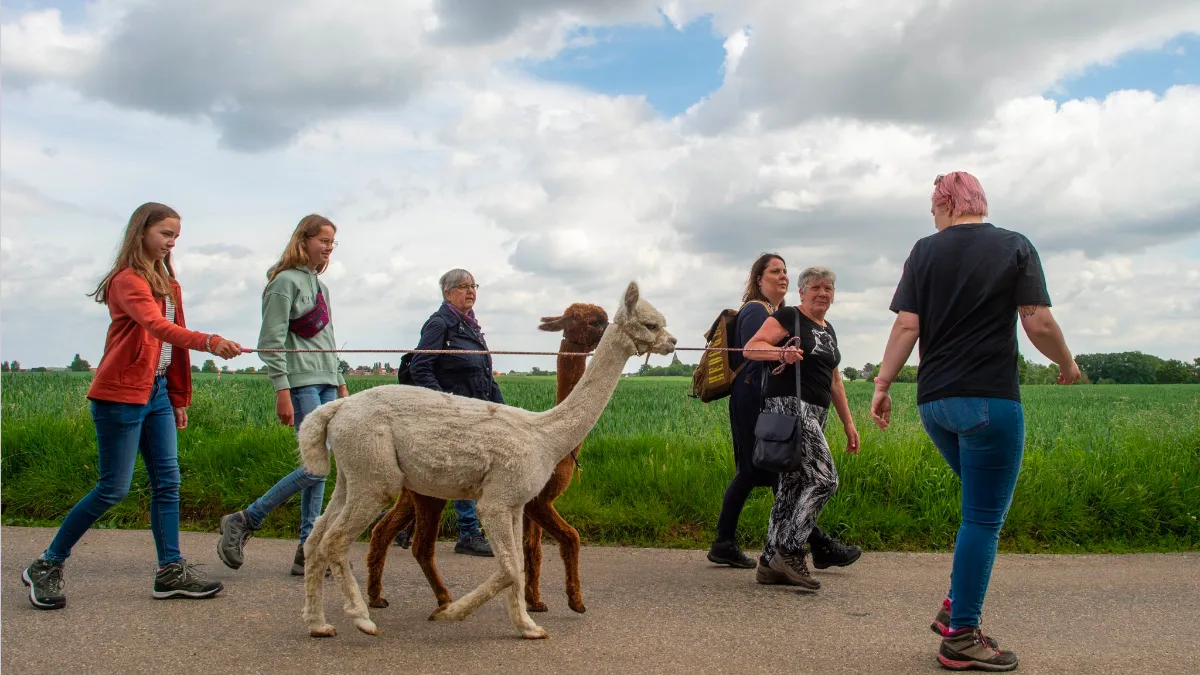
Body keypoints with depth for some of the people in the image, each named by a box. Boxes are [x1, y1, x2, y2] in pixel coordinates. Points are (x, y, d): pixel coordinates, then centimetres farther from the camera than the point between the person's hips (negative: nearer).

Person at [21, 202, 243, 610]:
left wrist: (179, 398, 14)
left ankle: (171, 571, 8)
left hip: (157, 393, 8)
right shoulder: (127, 281, -12)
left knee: (167, 482, 4)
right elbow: (157, 327, -30)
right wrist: (209, 342, -45)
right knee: (114, 489, -3)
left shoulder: (168, 283, 15)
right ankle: (47, 567, 13)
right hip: (121, 394, -8)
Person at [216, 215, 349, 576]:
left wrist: (341, 384, 20)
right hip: (301, 383, -8)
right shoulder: (286, 281, -5)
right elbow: (272, 341, -11)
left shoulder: (321, 286, 19)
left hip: (325, 383, 8)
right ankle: (244, 521, -1)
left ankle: (307, 550, 8)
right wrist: (282, 391, -17)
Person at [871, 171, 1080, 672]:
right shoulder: (1015, 247, 1)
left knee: (983, 505, 22)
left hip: (934, 401, 4)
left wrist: (882, 385, 3)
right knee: (983, 518, 1)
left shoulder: (925, 252, 6)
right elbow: (1039, 323, -5)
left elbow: (906, 325, -1)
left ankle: (956, 605, 18)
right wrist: (1067, 364, 12)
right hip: (990, 399, -4)